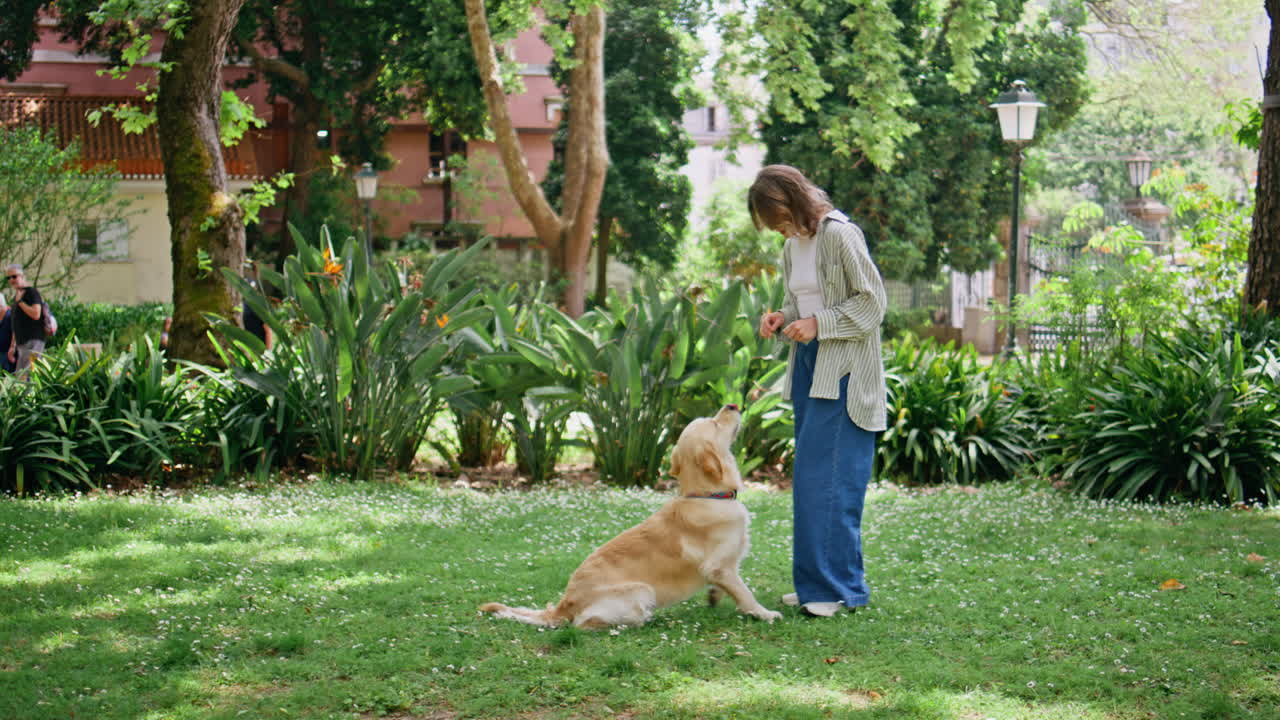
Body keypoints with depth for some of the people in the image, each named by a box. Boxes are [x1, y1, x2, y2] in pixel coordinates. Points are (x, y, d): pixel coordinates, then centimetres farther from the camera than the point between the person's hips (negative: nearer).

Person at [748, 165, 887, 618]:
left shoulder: (841, 235, -12)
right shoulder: (792, 246, 14)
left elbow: (872, 302, -13)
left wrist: (817, 324, -18)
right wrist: (782, 319, 3)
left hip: (844, 373, -9)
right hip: (809, 368, 9)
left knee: (825, 476, -12)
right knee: (811, 476, 10)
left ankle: (836, 585, -7)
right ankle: (816, 582, 16)